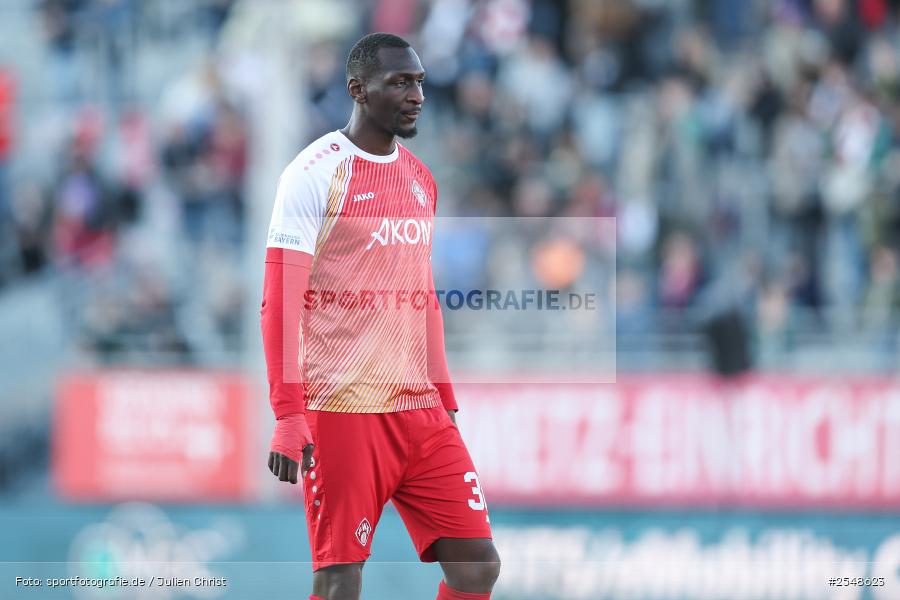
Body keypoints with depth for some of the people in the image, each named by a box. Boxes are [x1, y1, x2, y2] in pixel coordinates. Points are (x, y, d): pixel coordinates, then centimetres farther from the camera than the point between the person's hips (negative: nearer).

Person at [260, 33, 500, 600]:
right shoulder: (315, 174, -8)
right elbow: (282, 301, -12)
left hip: (419, 411, 7)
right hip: (341, 410, -7)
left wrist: (445, 400, 18)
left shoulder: (421, 180, 15)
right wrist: (287, 418, -19)